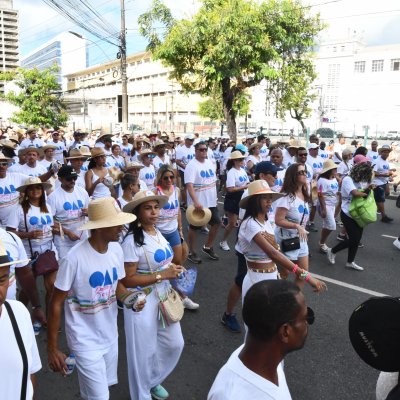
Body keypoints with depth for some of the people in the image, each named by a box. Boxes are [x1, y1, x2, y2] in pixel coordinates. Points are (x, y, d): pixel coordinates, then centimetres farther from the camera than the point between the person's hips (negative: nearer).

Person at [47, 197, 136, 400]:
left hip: (110, 335, 6)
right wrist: (52, 348, -11)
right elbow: (56, 303, -17)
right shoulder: (74, 259, -26)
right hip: (85, 342, -6)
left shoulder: (116, 249, -7)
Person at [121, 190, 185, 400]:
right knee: (144, 351, 11)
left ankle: (154, 381, 46)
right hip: (142, 302, -7)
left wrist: (174, 270, 0)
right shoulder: (132, 241, -22)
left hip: (164, 296, 8)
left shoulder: (158, 233, 2)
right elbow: (128, 280, -23)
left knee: (174, 344, 19)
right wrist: (163, 275, -25)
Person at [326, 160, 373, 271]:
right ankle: (332, 251, 16)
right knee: (353, 239, -6)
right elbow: (355, 193, -29)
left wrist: (369, 188, -11)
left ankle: (350, 262, 25)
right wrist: (366, 193, -13)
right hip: (348, 214, -8)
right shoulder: (347, 180, -17)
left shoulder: (360, 181, 10)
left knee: (357, 239, 10)